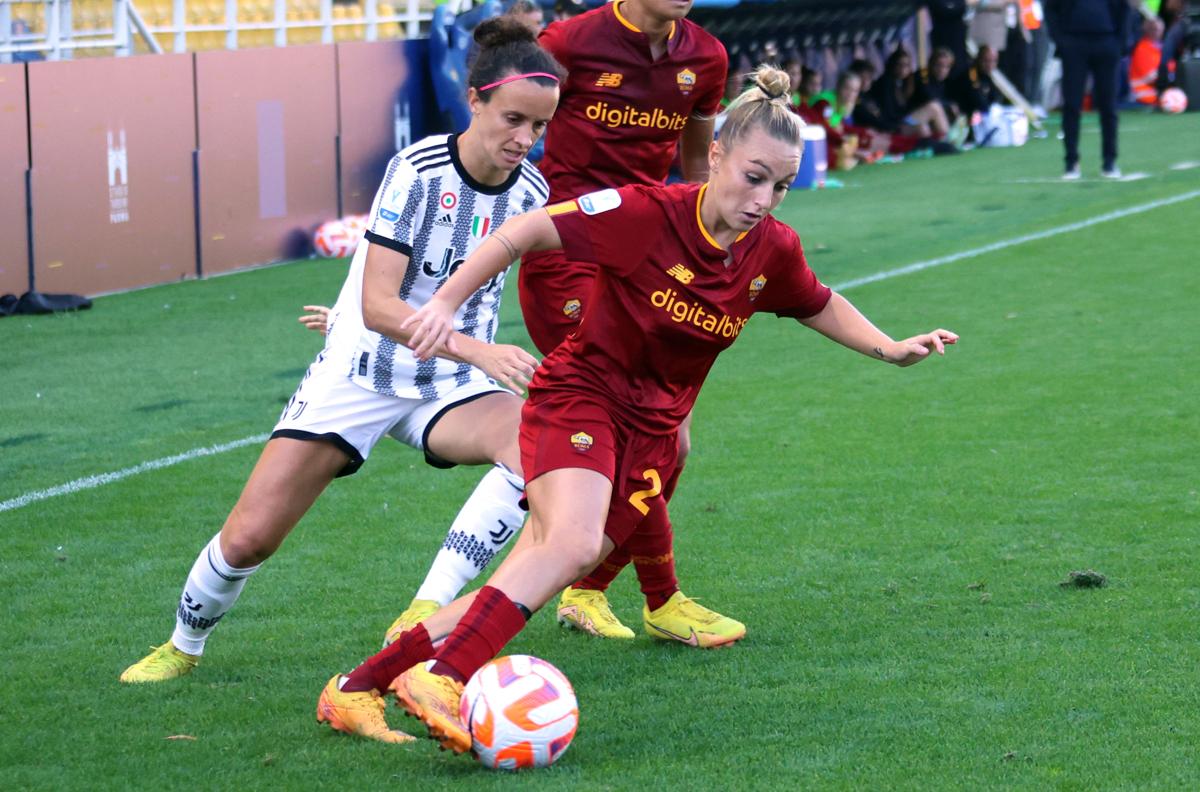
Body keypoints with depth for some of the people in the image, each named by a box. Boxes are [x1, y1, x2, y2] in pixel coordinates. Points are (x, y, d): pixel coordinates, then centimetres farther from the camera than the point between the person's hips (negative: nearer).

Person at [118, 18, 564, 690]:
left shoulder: (531, 192, -5)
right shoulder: (419, 170, -20)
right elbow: (377, 306, -27)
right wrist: (479, 351, -35)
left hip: (452, 386, 3)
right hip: (359, 376, -3)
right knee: (249, 538, -5)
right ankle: (184, 646, 28)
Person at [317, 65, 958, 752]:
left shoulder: (775, 252, -5)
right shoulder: (647, 214, -22)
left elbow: (819, 306, 17)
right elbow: (526, 231, -16)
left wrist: (891, 348, 8)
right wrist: (446, 303, -20)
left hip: (652, 427, 5)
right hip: (580, 393, -5)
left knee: (529, 585, -3)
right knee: (573, 544, -31)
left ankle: (362, 683, 1)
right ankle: (440, 679, -32)